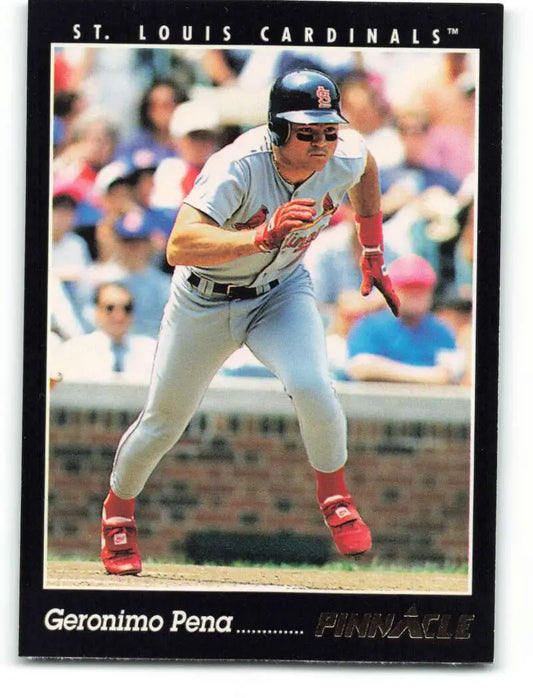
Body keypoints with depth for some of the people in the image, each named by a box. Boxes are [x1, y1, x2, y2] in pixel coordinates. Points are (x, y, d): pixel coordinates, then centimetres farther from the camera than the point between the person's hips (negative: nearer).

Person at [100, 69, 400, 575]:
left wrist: (373, 255, 11)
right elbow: (178, 247, -48)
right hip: (205, 300, -2)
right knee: (165, 420, 11)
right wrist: (263, 235, -60)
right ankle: (118, 509, 40)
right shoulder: (237, 168, -36)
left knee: (311, 387, -26)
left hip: (282, 292, 2)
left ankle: (333, 495, 1)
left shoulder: (344, 158, -21)